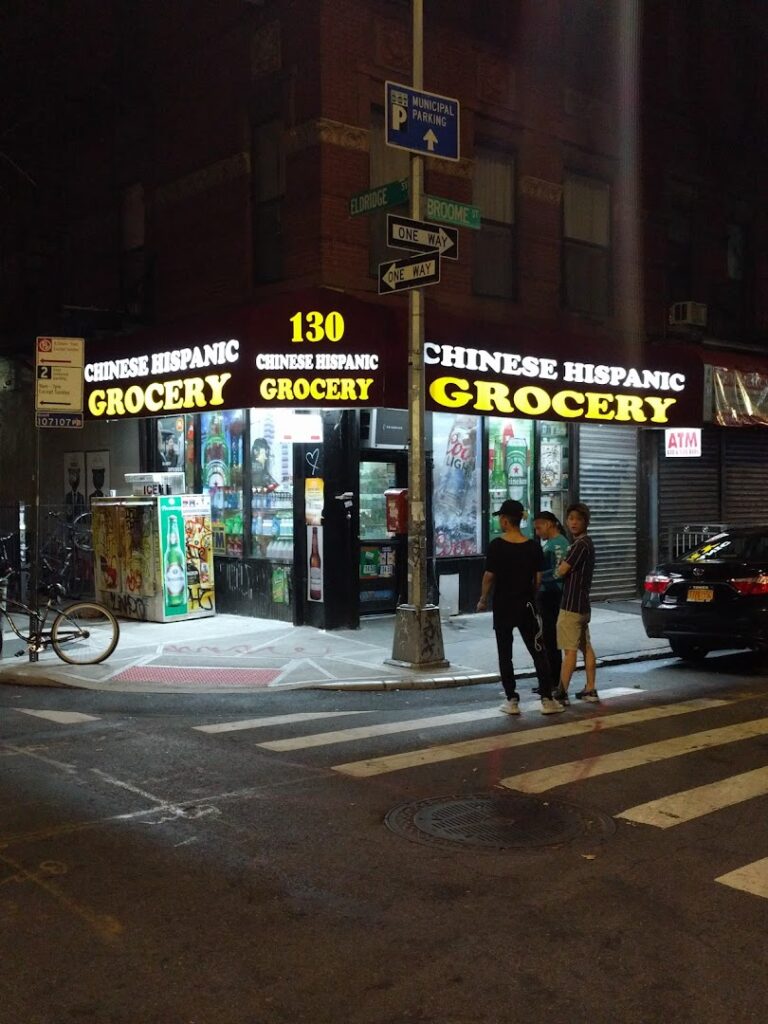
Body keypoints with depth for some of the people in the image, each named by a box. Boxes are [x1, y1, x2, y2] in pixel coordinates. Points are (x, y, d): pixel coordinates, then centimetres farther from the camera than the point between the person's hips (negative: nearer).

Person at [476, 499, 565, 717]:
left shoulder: (496, 545, -12)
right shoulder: (533, 546, -3)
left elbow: (489, 576, -9)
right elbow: (538, 578, 1)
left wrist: (483, 600, 5)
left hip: (503, 606, -2)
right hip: (526, 605, 2)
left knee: (505, 655, 7)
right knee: (538, 653, 8)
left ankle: (512, 701, 8)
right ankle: (546, 699, 7)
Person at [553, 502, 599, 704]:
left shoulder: (580, 545, -17)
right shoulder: (586, 543, 15)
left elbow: (561, 572, -15)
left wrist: (554, 571, 5)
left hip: (571, 605, -10)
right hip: (583, 604, 10)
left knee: (570, 650, -7)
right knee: (586, 648, 12)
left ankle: (561, 693, -5)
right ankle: (590, 690, 17)